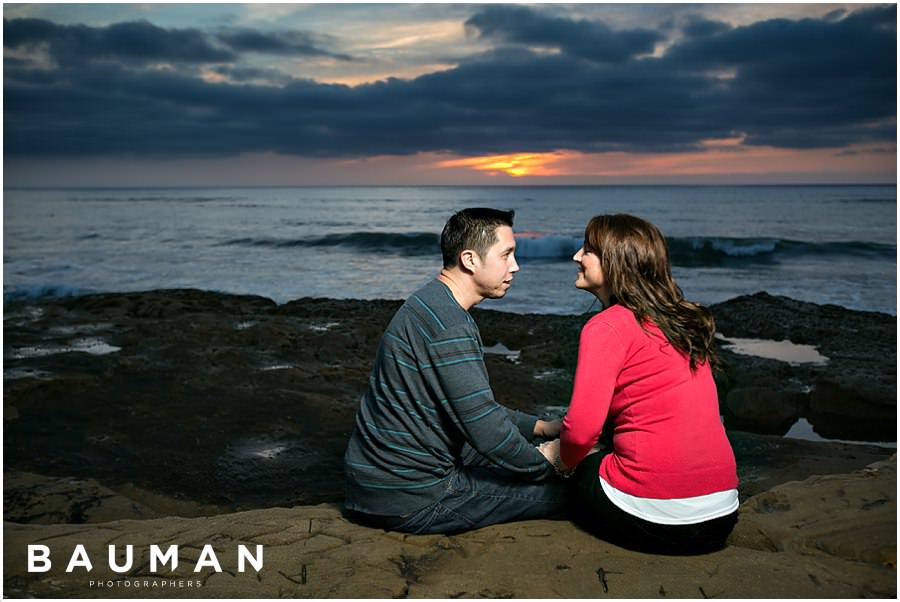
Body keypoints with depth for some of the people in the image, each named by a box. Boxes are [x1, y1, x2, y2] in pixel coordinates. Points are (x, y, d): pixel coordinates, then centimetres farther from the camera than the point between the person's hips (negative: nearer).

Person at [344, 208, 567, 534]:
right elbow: (487, 429, -22)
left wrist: (540, 427, 16)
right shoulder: (448, 324, -22)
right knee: (559, 490, -6)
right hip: (410, 499, -10)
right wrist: (547, 469, -5)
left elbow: (474, 405, 20)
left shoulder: (429, 304, 11)